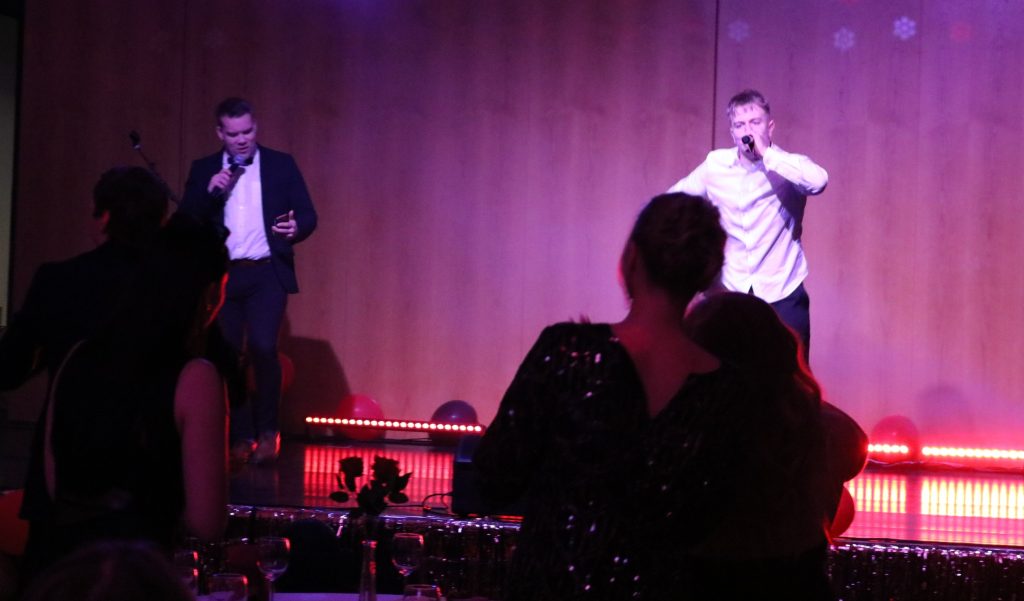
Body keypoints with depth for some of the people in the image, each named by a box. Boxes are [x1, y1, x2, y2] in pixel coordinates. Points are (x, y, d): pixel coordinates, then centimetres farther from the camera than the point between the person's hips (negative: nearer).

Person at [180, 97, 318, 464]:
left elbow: (308, 215, 3)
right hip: (222, 275, 2)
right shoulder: (204, 170, 9)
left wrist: (296, 228, -19)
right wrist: (209, 191, -11)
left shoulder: (282, 165, 6)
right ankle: (241, 437, 12)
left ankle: (267, 430, 0)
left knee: (263, 347, -17)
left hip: (266, 273, -2)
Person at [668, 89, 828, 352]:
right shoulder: (715, 165, 0)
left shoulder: (788, 166, -10)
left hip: (783, 295, -3)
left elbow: (818, 181, -33)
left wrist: (767, 154, -30)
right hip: (731, 293, 3)